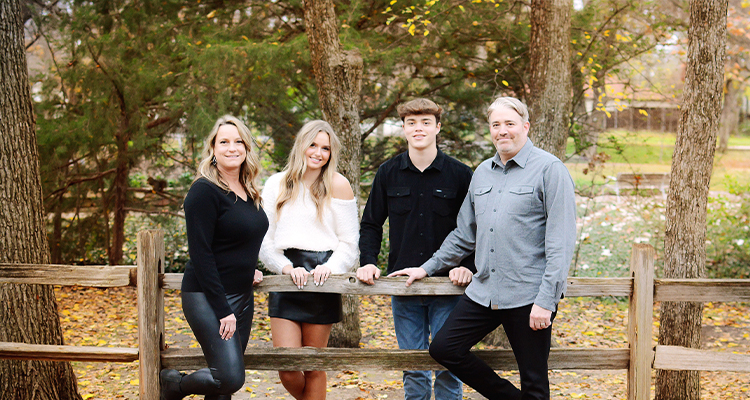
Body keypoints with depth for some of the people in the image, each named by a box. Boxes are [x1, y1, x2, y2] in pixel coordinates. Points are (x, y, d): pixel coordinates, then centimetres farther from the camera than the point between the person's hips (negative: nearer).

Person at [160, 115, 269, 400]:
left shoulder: (248, 192, 11)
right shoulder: (205, 191, -14)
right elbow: (200, 254, -18)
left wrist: (249, 269, 9)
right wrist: (223, 310, -20)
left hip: (242, 296, 8)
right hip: (207, 297, -8)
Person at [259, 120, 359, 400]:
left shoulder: (338, 185, 2)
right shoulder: (277, 184, 8)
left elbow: (348, 243, 3)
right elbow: (265, 241, 7)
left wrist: (330, 267, -15)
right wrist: (286, 267, -10)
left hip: (321, 281, -1)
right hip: (286, 280, 2)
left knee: (314, 367, 3)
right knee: (287, 370, -5)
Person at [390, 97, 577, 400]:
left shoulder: (549, 169, -7)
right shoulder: (482, 173, 14)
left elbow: (561, 241, -12)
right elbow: (465, 234, 25)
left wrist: (546, 300, -17)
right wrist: (429, 268, 23)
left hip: (528, 295, -7)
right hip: (484, 291, 7)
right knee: (443, 349, 4)